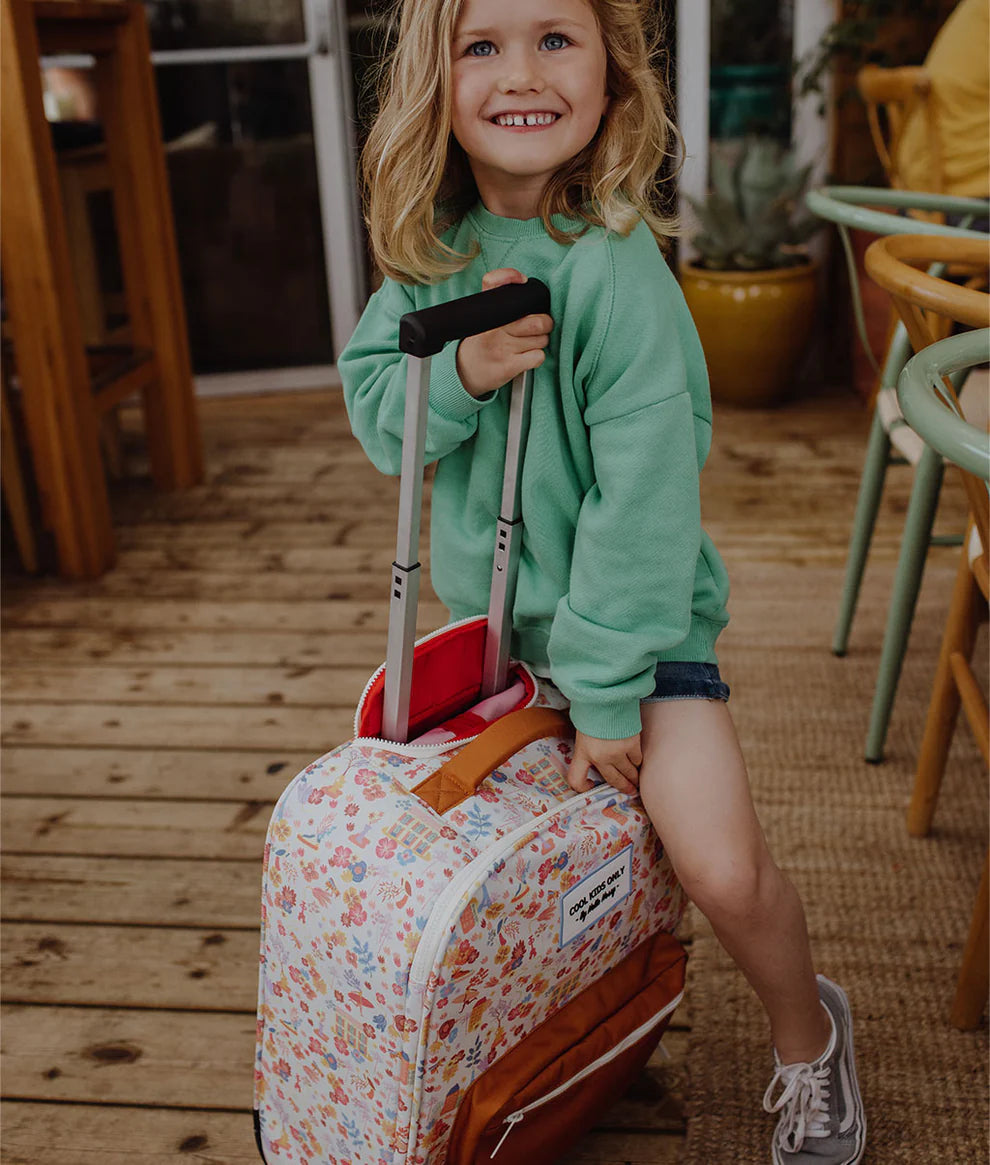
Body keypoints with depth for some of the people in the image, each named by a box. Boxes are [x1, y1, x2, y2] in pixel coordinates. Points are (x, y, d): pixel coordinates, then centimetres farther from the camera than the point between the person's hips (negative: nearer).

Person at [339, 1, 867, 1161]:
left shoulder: (616, 269, -23)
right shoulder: (431, 247, -3)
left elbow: (643, 500, -23)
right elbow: (372, 405, -2)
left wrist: (606, 692, -20)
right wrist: (458, 373, -23)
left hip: (638, 607, -6)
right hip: (485, 603, 7)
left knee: (723, 868, -17)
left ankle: (808, 1039, 18)